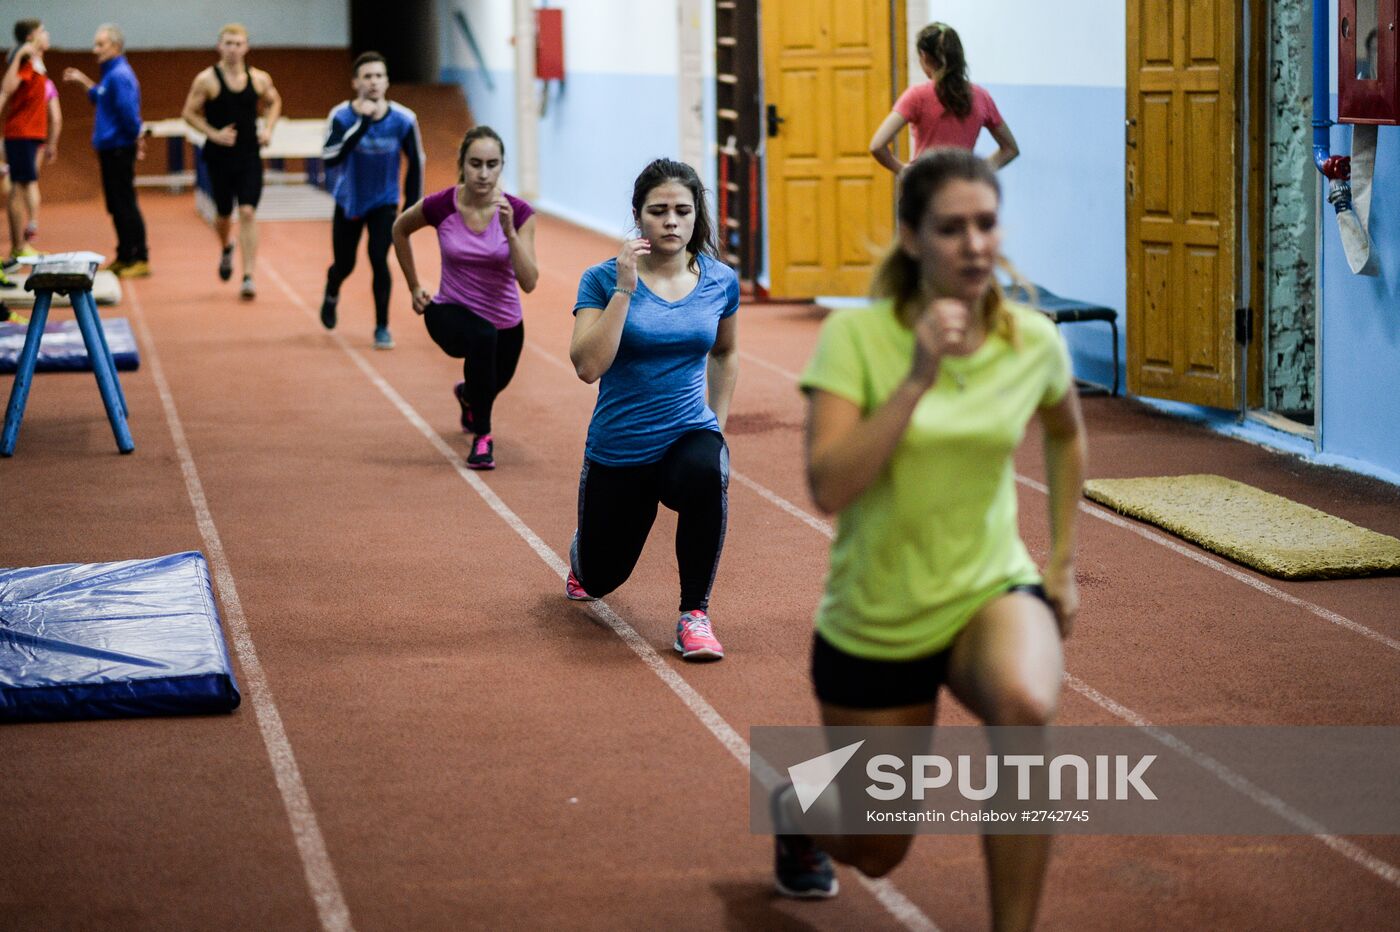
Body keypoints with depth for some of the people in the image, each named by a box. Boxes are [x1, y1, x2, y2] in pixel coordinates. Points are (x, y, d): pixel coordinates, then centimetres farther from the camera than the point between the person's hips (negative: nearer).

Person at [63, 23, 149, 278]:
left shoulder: (119, 75, -17)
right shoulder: (111, 73, 14)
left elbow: (128, 111, -23)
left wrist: (135, 140, -13)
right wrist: (83, 81, 27)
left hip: (119, 149, -10)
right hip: (109, 150, 10)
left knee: (125, 205, -7)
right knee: (116, 206, 14)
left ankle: (140, 259, -4)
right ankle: (124, 257, 21)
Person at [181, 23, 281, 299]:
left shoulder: (260, 79, 1)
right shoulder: (207, 79, -8)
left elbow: (273, 102, 20)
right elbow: (190, 113, -3)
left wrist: (268, 129, 4)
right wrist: (214, 134, -15)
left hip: (249, 155, 1)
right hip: (219, 157, -1)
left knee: (248, 213, -11)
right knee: (224, 213, 12)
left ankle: (248, 277, -11)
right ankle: (226, 249, 47)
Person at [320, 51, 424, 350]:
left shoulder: (403, 120, -17)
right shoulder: (342, 116, -22)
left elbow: (416, 163, -2)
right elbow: (330, 159, -37)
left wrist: (412, 207, -1)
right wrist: (362, 123, -44)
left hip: (384, 203, 0)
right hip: (349, 201, 0)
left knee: (379, 260, -17)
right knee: (344, 265, 13)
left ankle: (382, 328, -1)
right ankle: (331, 296, 50)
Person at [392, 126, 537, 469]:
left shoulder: (518, 212, -18)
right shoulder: (440, 206, -19)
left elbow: (529, 282, -24)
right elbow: (400, 229, 4)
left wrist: (509, 231, -35)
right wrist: (414, 287, 6)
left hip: (505, 322, 3)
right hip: (451, 312, -3)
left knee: (490, 387, 25)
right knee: (482, 335, -37)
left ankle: (467, 395, 67)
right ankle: (482, 437, -21)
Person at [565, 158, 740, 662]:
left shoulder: (720, 281, -3)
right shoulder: (603, 279, -12)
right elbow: (589, 366, -25)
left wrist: (718, 424, 10)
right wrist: (625, 289, -27)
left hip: (689, 433, 1)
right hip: (620, 450, -1)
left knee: (706, 471, -38)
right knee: (600, 580, 17)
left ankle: (694, 615, -22)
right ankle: (582, 555, 58)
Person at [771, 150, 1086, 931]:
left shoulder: (1034, 342, -6)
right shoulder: (855, 336, -16)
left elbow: (1067, 435, 17)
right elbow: (828, 486, -27)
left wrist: (1063, 560, 14)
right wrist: (918, 377, -32)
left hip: (992, 592, 1)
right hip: (874, 624, -1)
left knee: (1025, 704, -37)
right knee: (876, 854, 14)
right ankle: (800, 804, 52)